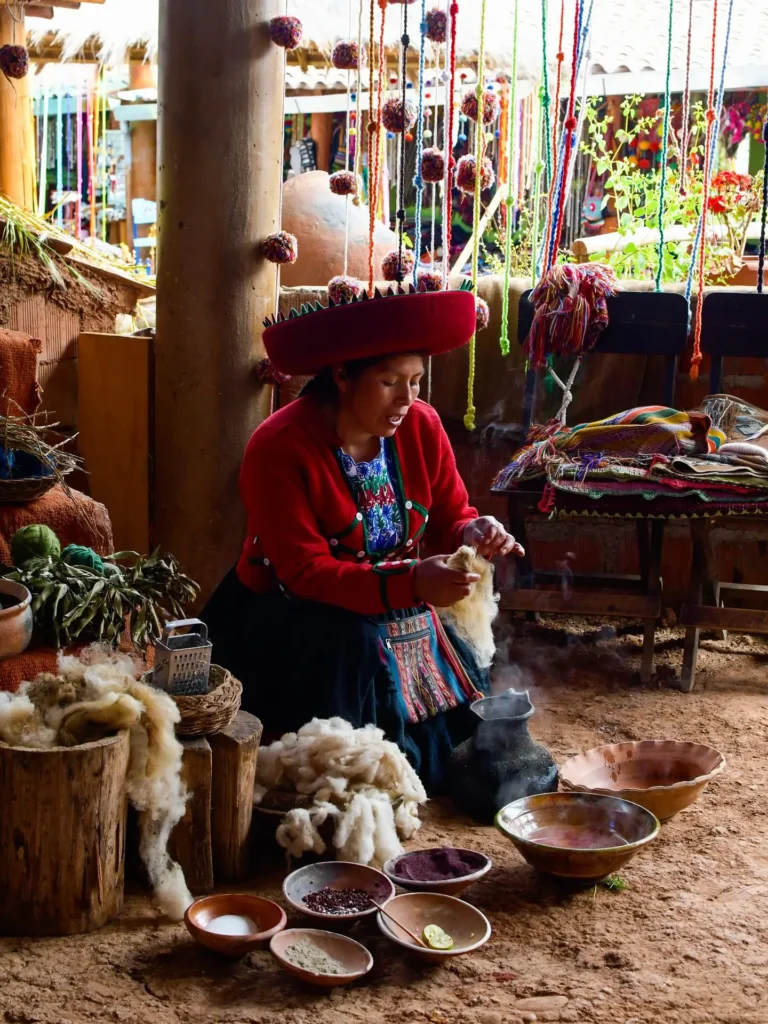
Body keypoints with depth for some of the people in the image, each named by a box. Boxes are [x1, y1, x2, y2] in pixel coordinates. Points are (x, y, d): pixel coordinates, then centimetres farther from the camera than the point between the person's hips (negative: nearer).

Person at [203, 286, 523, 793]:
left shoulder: (421, 426, -6)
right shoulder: (280, 448, -22)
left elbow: (451, 517, 2)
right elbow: (305, 573, -26)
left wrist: (474, 534, -24)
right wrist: (410, 584, -39)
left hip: (398, 616, 5)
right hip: (290, 620, -5)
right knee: (351, 647, -33)